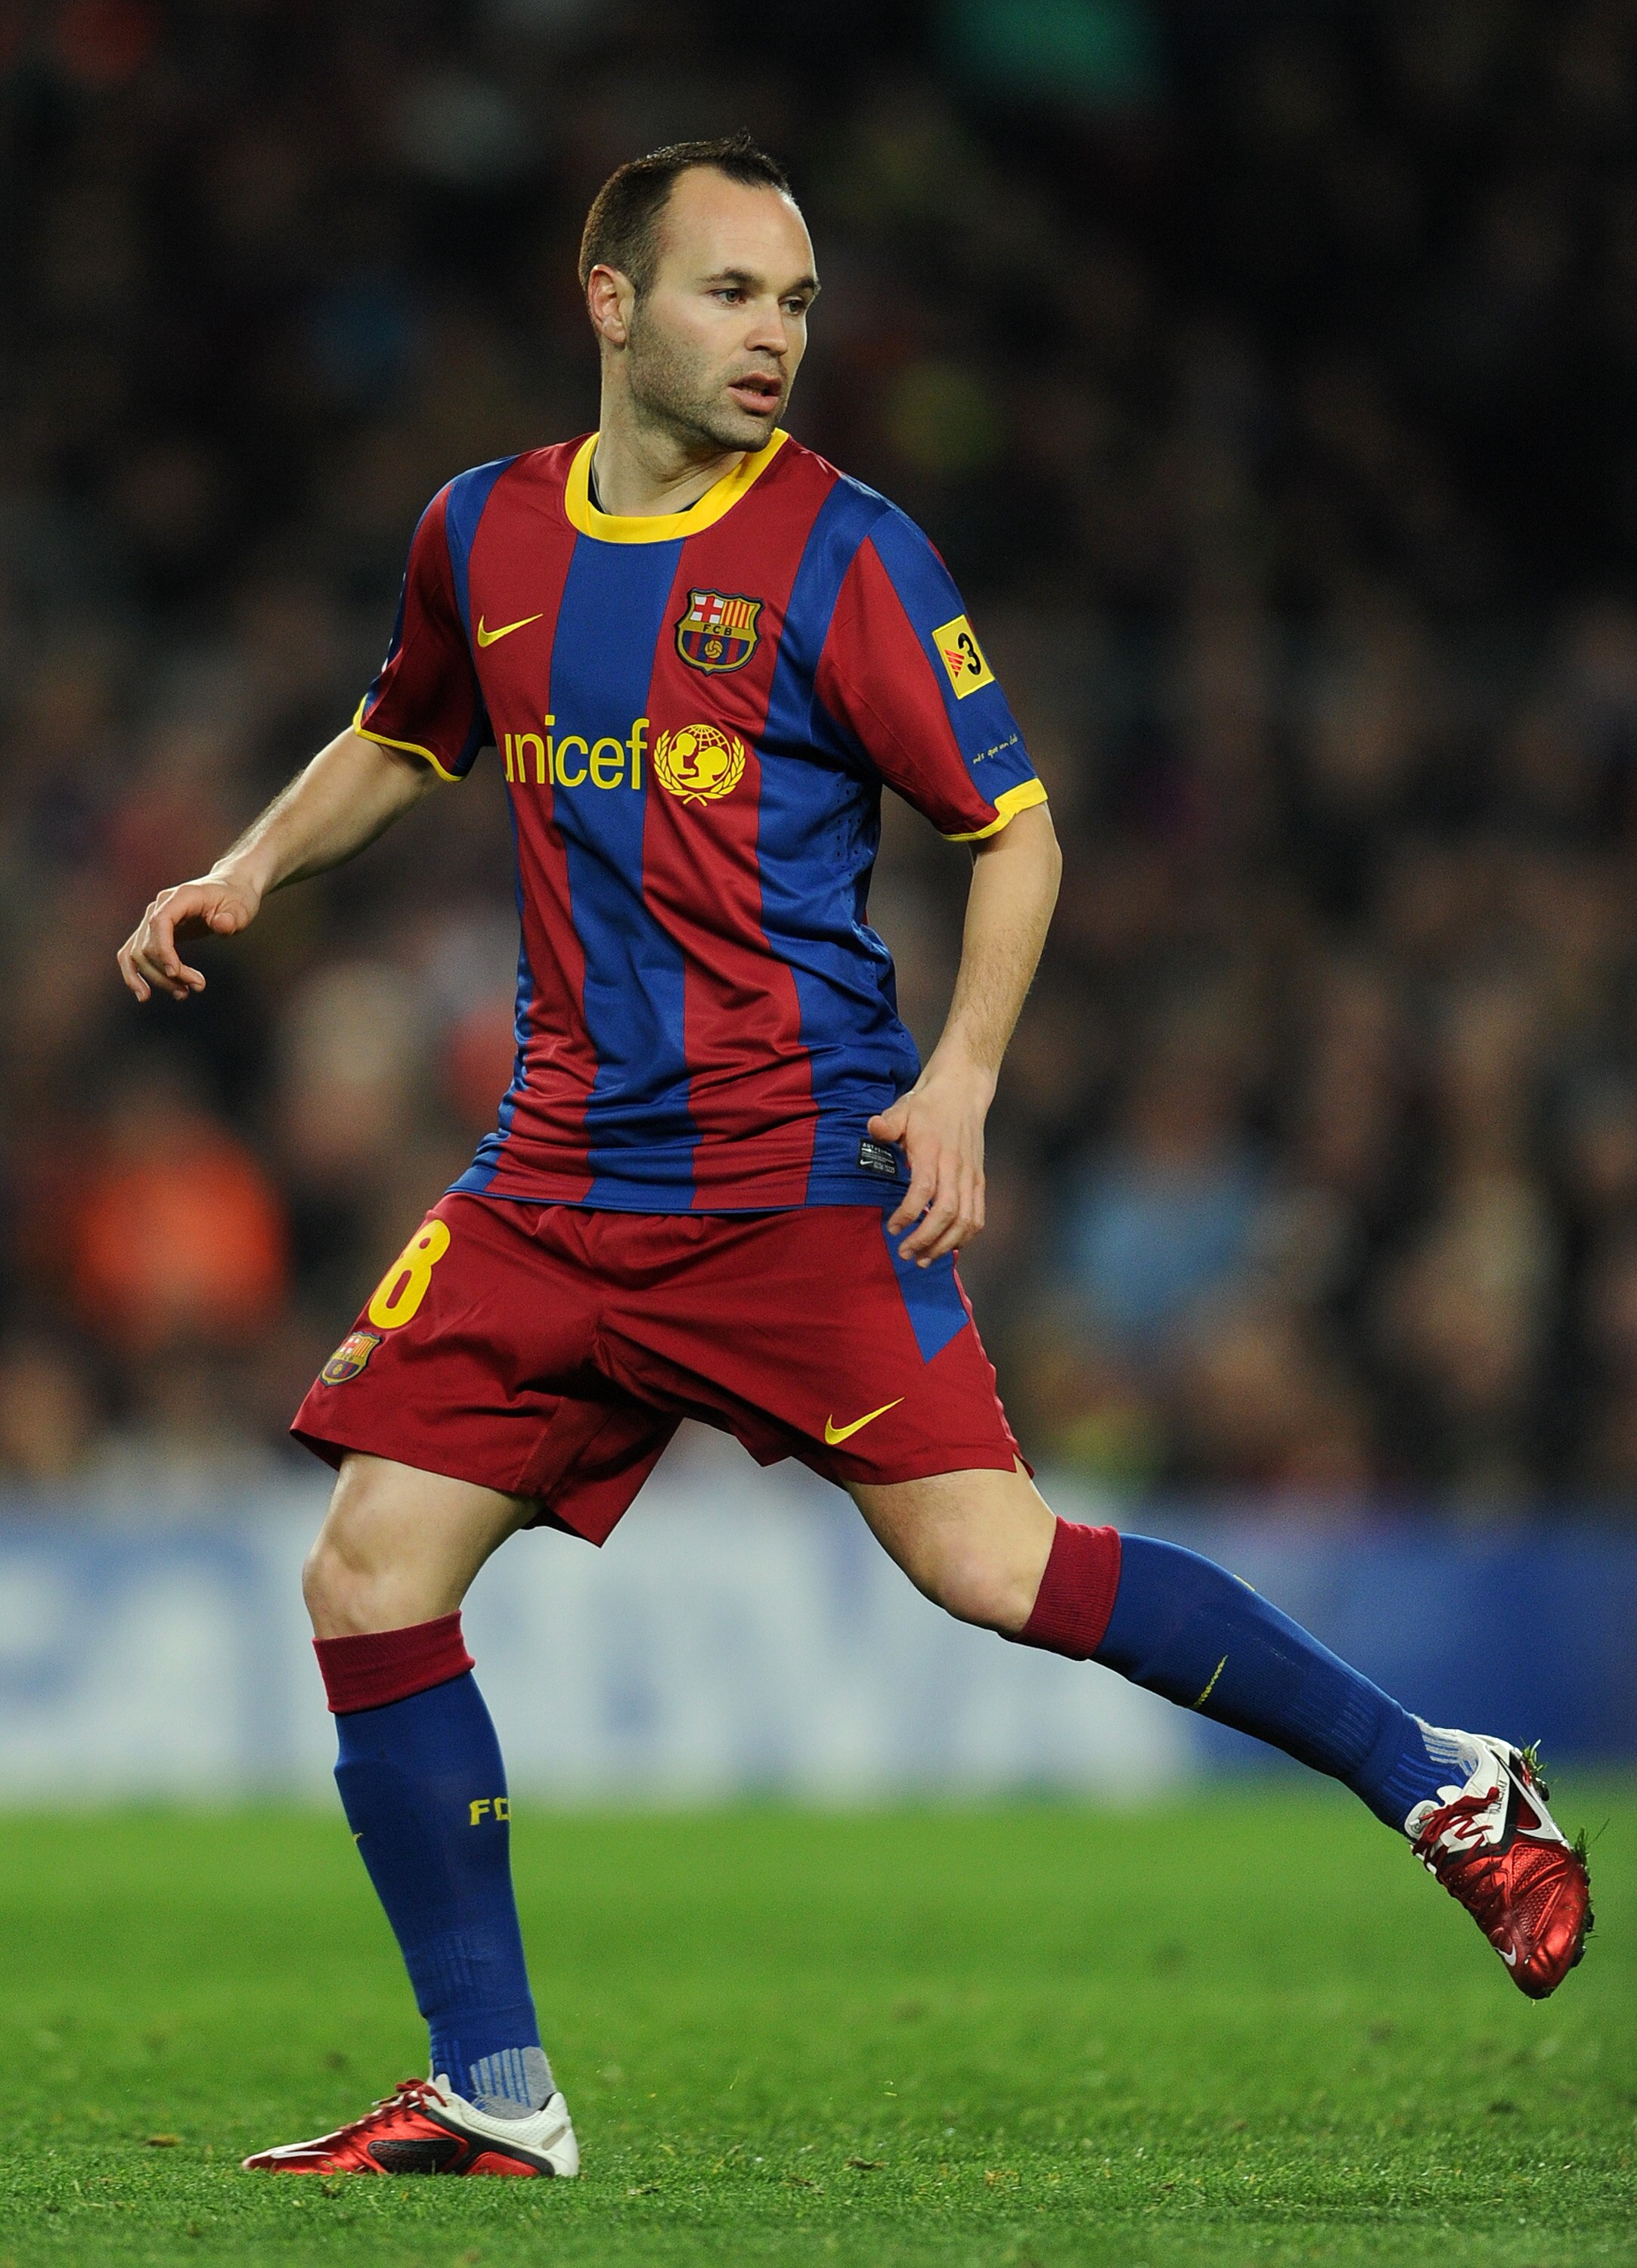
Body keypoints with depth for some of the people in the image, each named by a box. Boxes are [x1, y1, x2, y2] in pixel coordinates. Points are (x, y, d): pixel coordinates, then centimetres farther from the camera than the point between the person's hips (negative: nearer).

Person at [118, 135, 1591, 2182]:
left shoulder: (842, 551, -5)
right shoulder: (483, 533, 9)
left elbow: (1011, 823, -2)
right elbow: (403, 740, 29)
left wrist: (961, 1075, -15)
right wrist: (250, 870, 13)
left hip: (798, 1172, -5)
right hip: (558, 1180, 5)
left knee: (989, 1566, -14)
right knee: (368, 1584, -3)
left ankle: (1446, 1787, 0)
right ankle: (492, 2096, 6)